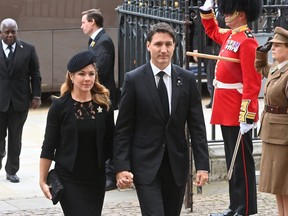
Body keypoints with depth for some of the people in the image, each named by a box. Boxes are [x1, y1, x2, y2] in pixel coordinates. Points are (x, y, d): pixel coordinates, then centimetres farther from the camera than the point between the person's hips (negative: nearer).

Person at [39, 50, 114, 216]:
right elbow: (48, 146, -3)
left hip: (96, 178, 3)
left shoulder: (104, 105, 2)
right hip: (68, 179, -3)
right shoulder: (60, 106, -5)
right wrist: (43, 180, -4)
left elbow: (110, 143, 8)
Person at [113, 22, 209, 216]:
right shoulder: (134, 80, -4)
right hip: (146, 165, -3)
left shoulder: (187, 79, 2)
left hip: (177, 164, 3)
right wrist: (122, 167, -11)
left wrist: (203, 165, -4)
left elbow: (197, 126, 3)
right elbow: (123, 129, -4)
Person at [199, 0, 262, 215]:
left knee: (242, 162, -3)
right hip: (227, 113, 9)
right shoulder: (229, 35, 11)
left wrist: (246, 116, -24)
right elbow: (212, 30, 36)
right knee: (233, 162, 14)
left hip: (238, 114, -9)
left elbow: (252, 83, -21)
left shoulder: (247, 42, -17)